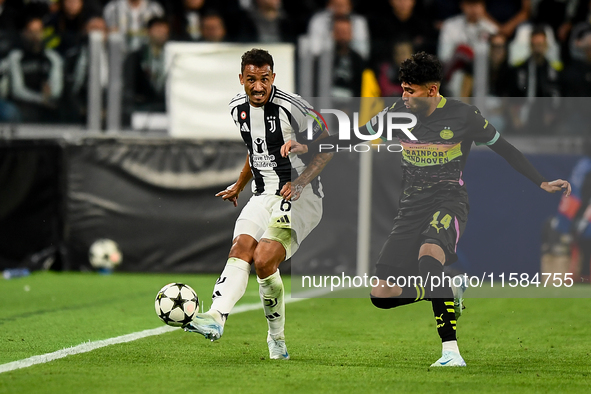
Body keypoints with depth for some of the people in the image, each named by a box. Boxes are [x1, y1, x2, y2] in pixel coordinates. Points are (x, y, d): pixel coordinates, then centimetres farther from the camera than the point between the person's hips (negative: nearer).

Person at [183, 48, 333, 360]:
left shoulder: (291, 107, -14)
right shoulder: (238, 107, 8)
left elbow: (326, 148, -8)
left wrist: (300, 183, -18)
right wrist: (238, 186, 27)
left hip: (300, 198, -6)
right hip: (263, 196, 6)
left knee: (264, 261, -23)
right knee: (240, 248, -20)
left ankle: (277, 338, -5)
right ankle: (216, 317, -39)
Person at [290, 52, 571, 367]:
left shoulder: (463, 115, -6)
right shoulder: (398, 112, 4)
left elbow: (504, 149, 5)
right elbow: (355, 137, 17)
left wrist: (542, 183, 2)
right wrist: (308, 147, 10)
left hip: (449, 199, -5)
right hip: (412, 206, 5)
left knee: (428, 255, -39)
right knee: (382, 295, -8)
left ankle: (450, 351, -37)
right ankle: (450, 290, 17)